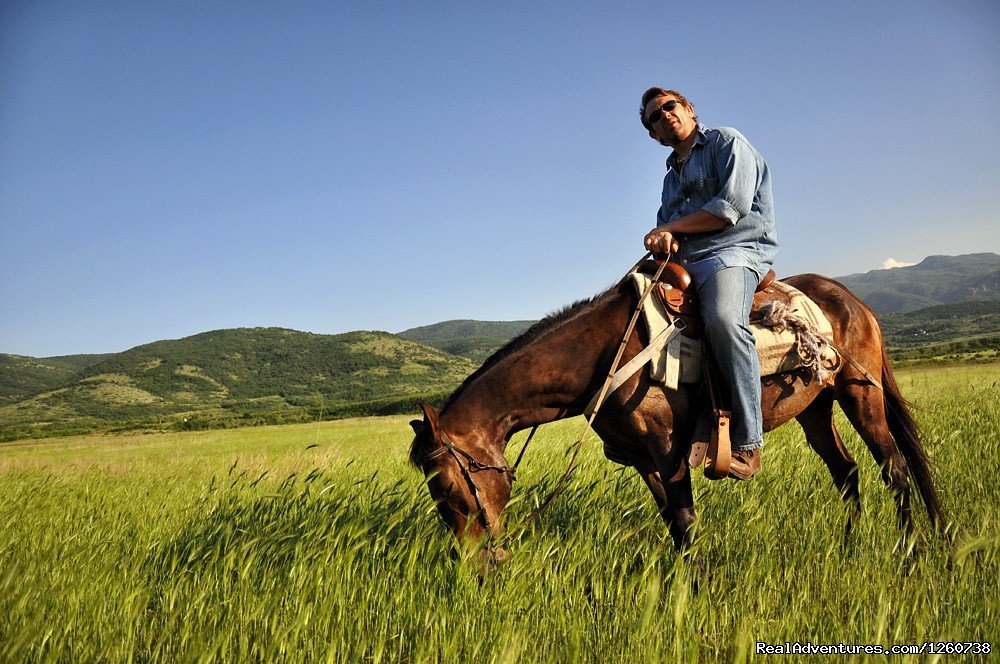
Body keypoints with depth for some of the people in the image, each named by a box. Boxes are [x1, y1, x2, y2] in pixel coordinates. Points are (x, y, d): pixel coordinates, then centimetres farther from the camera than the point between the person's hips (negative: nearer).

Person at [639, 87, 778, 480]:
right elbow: (664, 224, 21)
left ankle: (747, 443, -34)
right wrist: (663, 238, -5)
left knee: (723, 318, -38)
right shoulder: (671, 175, 28)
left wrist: (672, 227, -4)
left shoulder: (726, 142, 7)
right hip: (681, 264, 8)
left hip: (734, 251, -8)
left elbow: (734, 205, -9)